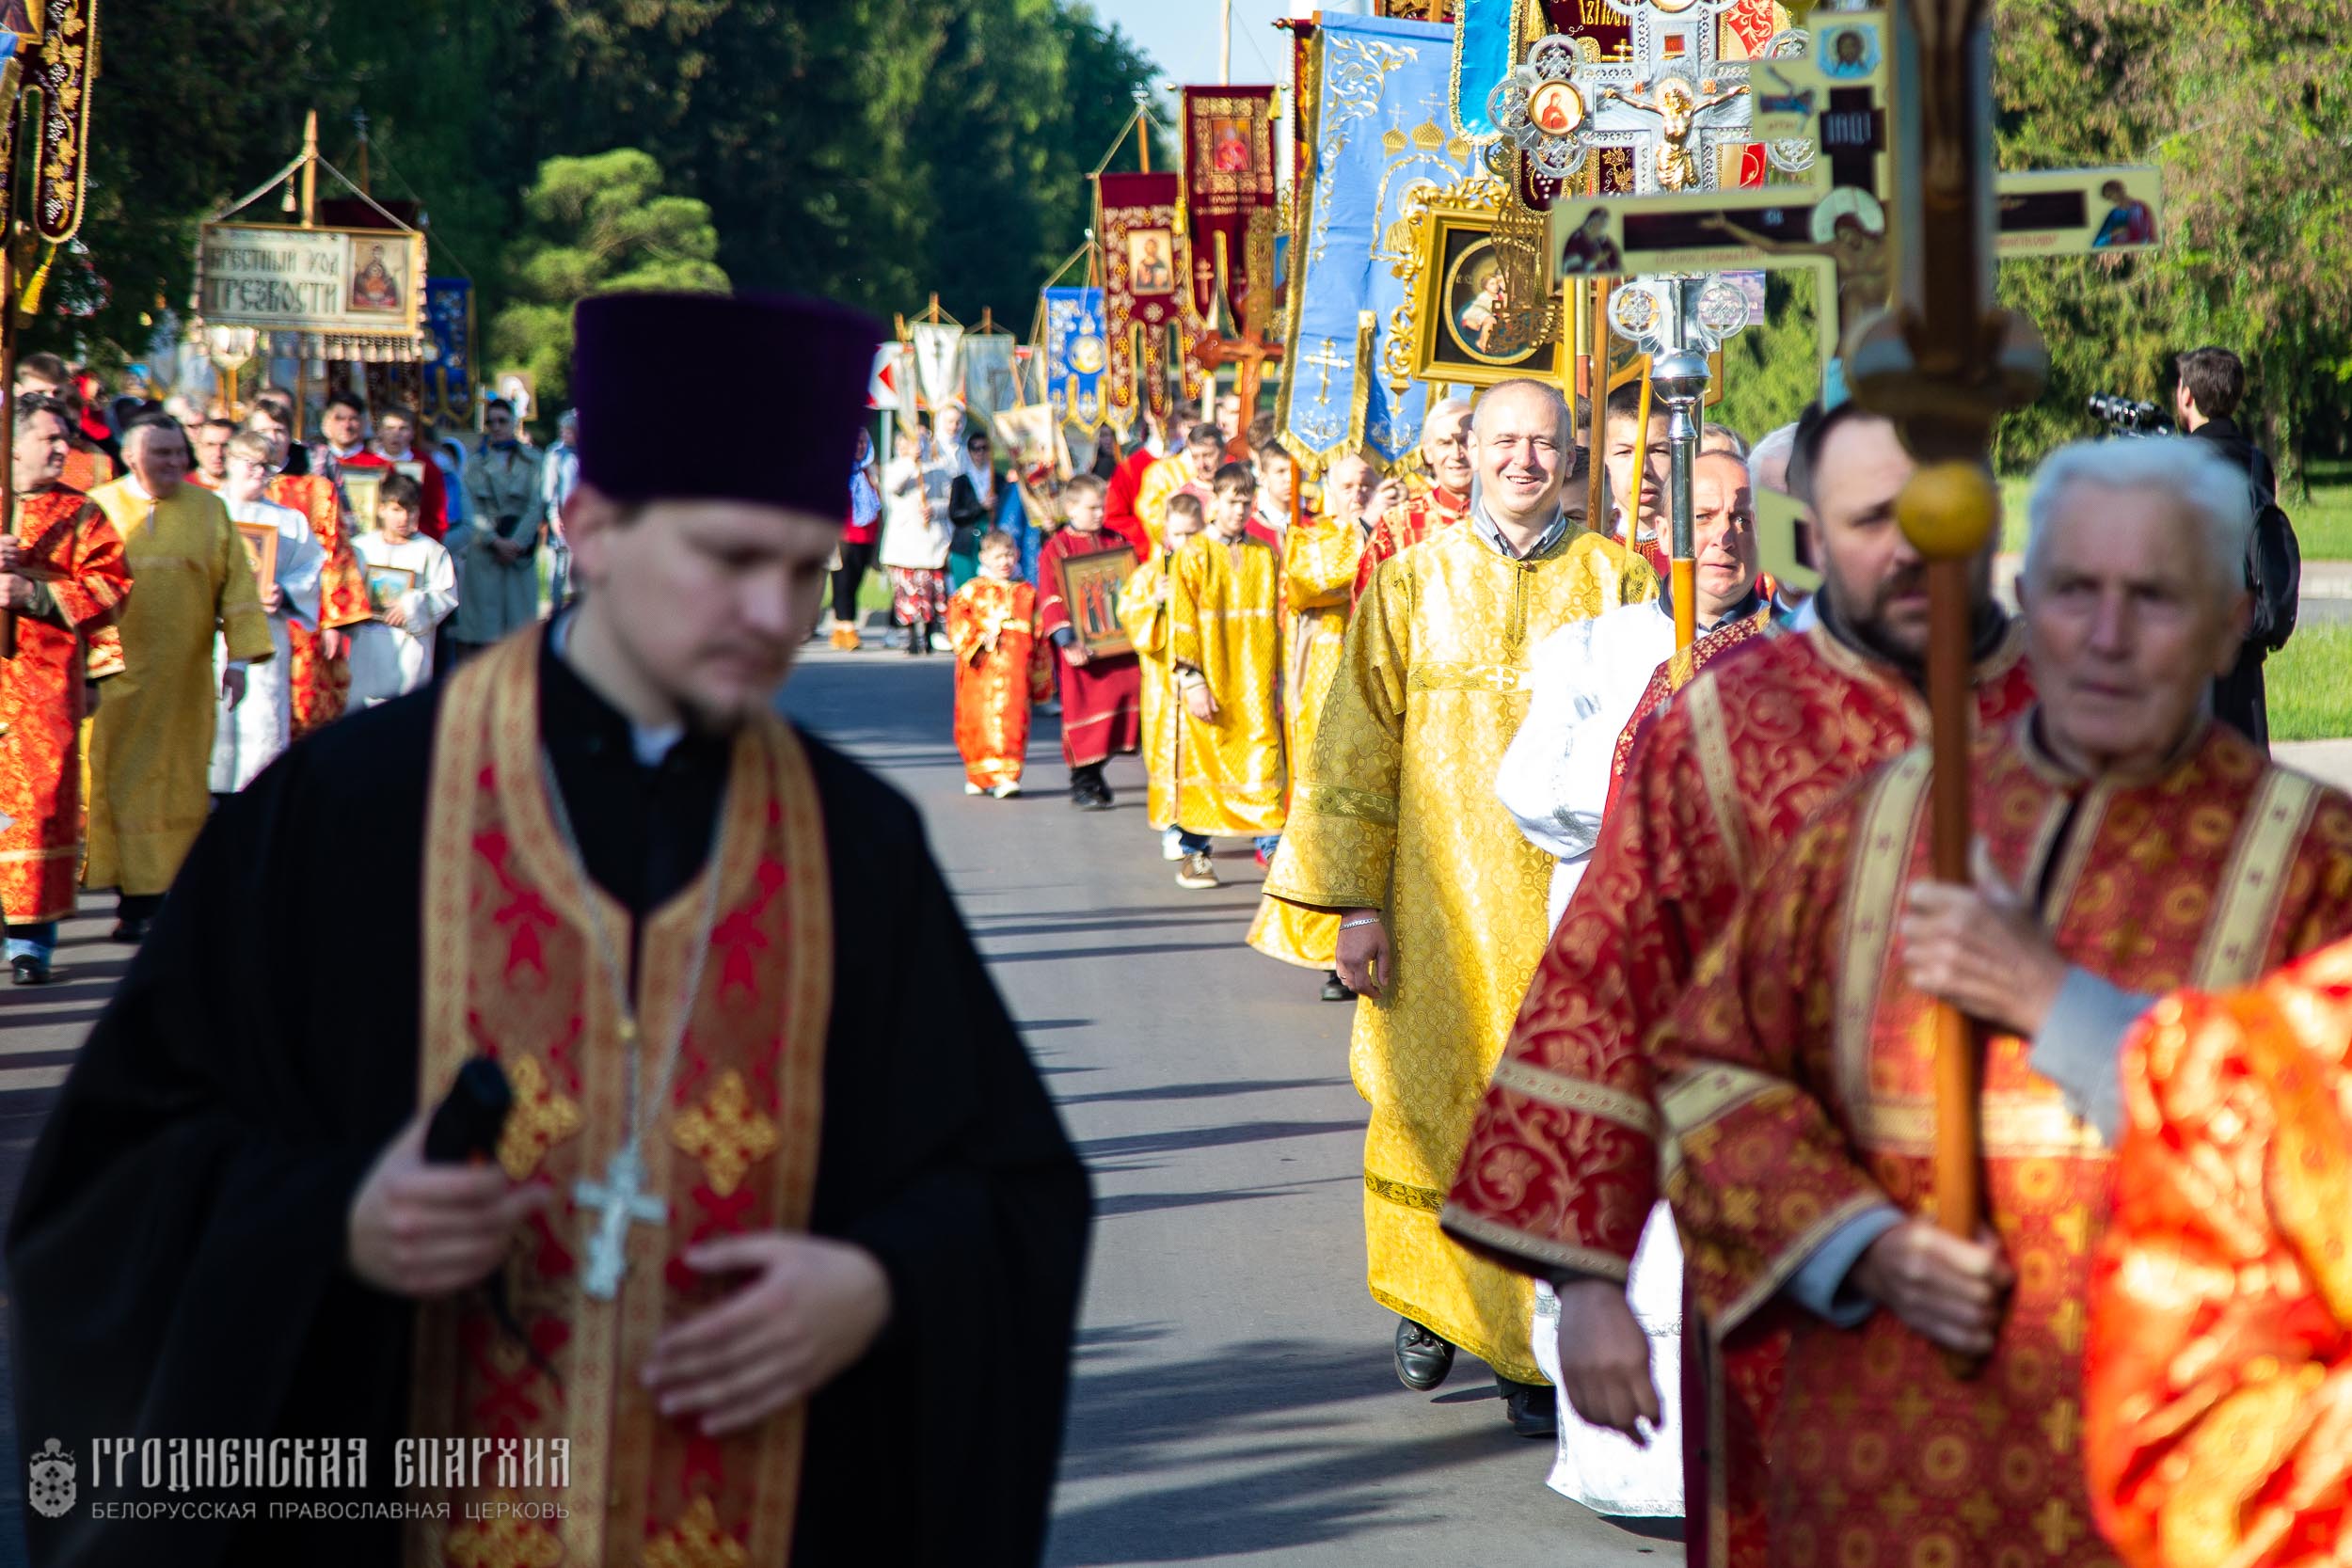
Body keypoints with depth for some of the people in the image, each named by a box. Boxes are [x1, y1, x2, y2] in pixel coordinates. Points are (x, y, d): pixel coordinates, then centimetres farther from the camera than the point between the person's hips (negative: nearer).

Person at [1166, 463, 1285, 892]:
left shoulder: (1266, 557, 11)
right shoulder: (1193, 555, 0)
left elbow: (1276, 622, 14)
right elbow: (1182, 624, -4)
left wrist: (1279, 681, 10)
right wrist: (1192, 681, -12)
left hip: (1255, 688, 3)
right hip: (1210, 684, -3)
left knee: (1263, 757, -5)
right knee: (1202, 757, 0)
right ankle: (1194, 854, 7)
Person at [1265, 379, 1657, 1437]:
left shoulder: (1620, 584, 5)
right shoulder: (1411, 585, 4)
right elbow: (1357, 752, 3)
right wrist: (1355, 900, -3)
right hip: (1444, 903, 0)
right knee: (1434, 1103, 6)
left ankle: (1538, 1348, 5)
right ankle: (1430, 1300, 28)